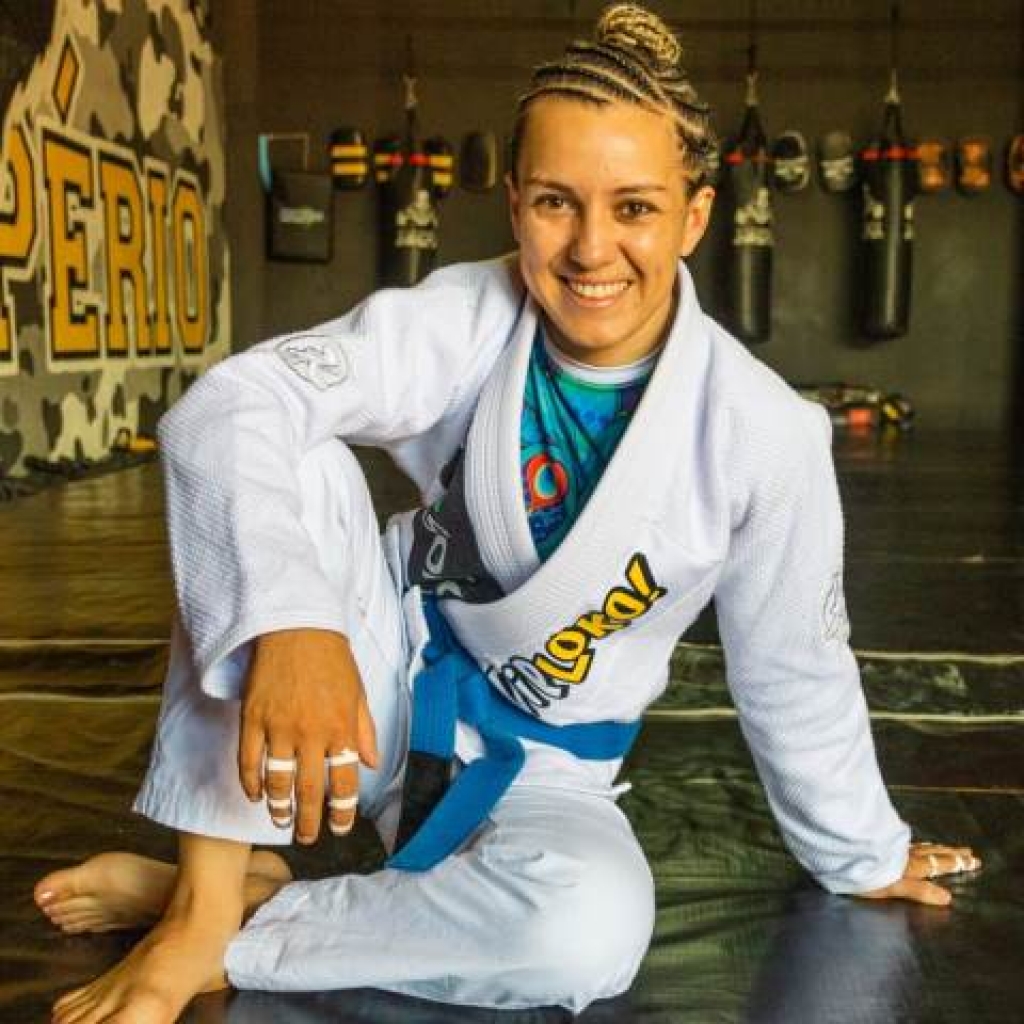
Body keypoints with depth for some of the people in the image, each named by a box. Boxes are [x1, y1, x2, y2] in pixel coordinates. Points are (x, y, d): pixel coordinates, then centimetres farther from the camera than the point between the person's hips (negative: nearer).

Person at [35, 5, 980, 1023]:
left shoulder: (764, 434, -18)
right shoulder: (463, 323, -17)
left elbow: (794, 673, -4)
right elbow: (229, 405, -30)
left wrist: (860, 855, 9)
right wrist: (290, 619, -48)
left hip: (538, 767, 0)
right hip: (383, 682, 1)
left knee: (592, 926, -35)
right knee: (296, 467, -27)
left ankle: (229, 936, -15)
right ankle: (205, 899, -21)